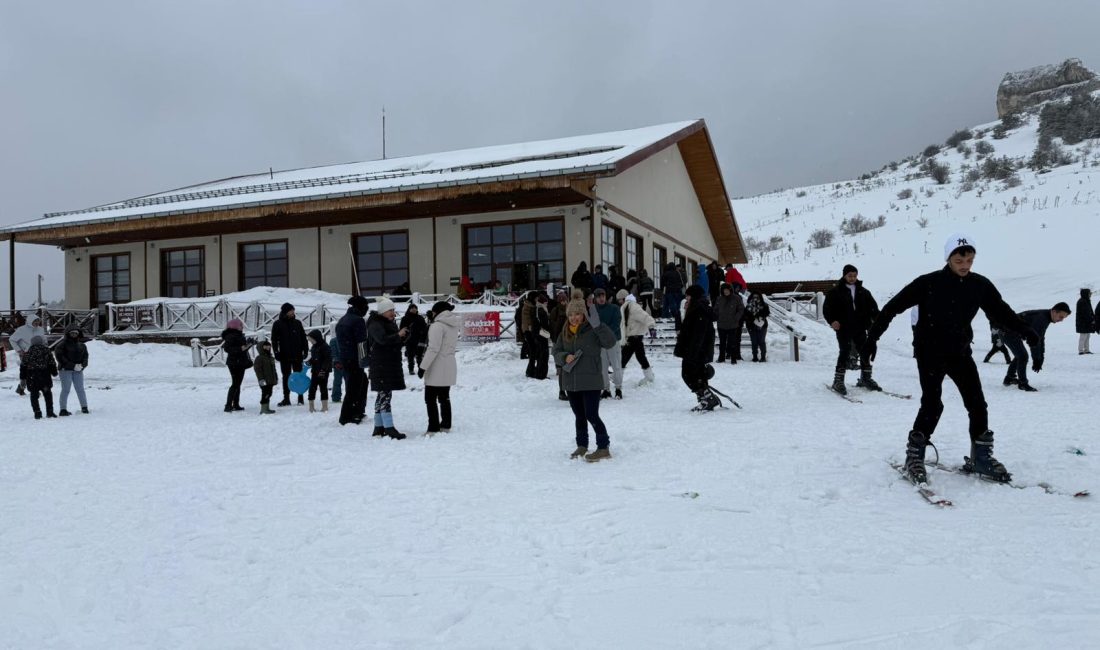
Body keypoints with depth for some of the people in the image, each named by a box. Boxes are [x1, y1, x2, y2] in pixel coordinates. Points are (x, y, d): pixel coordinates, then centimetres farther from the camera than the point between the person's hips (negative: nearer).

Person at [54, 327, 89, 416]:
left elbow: (85, 356, 11)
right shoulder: (63, 344, -4)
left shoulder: (81, 345, 13)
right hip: (65, 369, -4)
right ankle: (63, 410, -1)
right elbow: (59, 356, -12)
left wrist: (82, 365, -9)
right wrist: (72, 365, -17)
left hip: (78, 370, 4)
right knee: (66, 389, -5)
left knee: (80, 389, 5)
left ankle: (84, 407, 10)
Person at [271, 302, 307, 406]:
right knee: (286, 377, 6)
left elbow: (303, 337, 8)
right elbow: (274, 339, 0)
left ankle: (301, 397, 11)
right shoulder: (278, 324, 1)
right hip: (284, 356, -1)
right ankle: (286, 399, 10)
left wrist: (305, 350, 0)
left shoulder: (297, 323, 6)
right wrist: (276, 352, -8)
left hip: (297, 355, 1)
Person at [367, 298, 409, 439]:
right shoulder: (375, 324, -11)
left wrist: (404, 338, 3)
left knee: (382, 395, 12)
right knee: (385, 395, -11)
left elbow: (396, 344, 22)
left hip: (391, 365, 10)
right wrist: (398, 335, -18)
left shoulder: (390, 323, 18)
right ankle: (389, 428, -13)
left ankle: (379, 428, 18)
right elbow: (383, 339, -29)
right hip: (381, 365, -10)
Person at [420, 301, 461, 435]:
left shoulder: (437, 325, -17)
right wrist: (433, 320, 11)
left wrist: (423, 366, -17)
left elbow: (433, 348, -22)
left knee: (430, 399, -1)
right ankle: (445, 425, 22)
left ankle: (433, 429, -2)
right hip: (449, 367, 8)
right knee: (444, 397, 17)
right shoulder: (453, 325, 9)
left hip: (437, 369, -8)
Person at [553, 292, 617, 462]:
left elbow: (610, 342, -25)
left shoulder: (592, 330, -11)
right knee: (579, 415, 17)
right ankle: (582, 446, 31)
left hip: (591, 381, -6)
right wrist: (565, 357, -11)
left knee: (591, 415, -7)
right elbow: (556, 351, 11)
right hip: (571, 381, 6)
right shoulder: (565, 332, 7)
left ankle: (603, 447, 5)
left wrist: (597, 324, -34)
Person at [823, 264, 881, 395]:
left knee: (865, 352, 8)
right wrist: (832, 321, -17)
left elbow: (872, 306, 10)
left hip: (860, 328, 5)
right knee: (845, 352, -9)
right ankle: (838, 380, -2)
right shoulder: (835, 291, -1)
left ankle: (865, 378, 23)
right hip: (843, 329, -4)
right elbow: (826, 309, -2)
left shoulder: (863, 292, 11)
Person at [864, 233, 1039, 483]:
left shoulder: (980, 285, -1)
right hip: (930, 352, -4)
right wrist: (874, 334, -12)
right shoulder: (929, 283, -14)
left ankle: (981, 456, 16)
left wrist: (1026, 331, 2)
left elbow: (1001, 311, 12)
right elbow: (894, 306, -11)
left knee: (977, 403, 1)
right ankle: (914, 455, 1)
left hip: (960, 352, 5)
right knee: (932, 404, -13)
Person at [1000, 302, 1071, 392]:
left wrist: (1040, 358, 11)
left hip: (1013, 333, 11)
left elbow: (1041, 338, 14)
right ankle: (1022, 383, -8)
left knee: (1020, 355, 24)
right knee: (1023, 356, -17)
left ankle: (1009, 378, 35)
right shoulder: (1040, 318, -25)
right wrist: (1037, 359, -24)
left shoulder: (1045, 317, 7)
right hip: (1010, 333, -11)